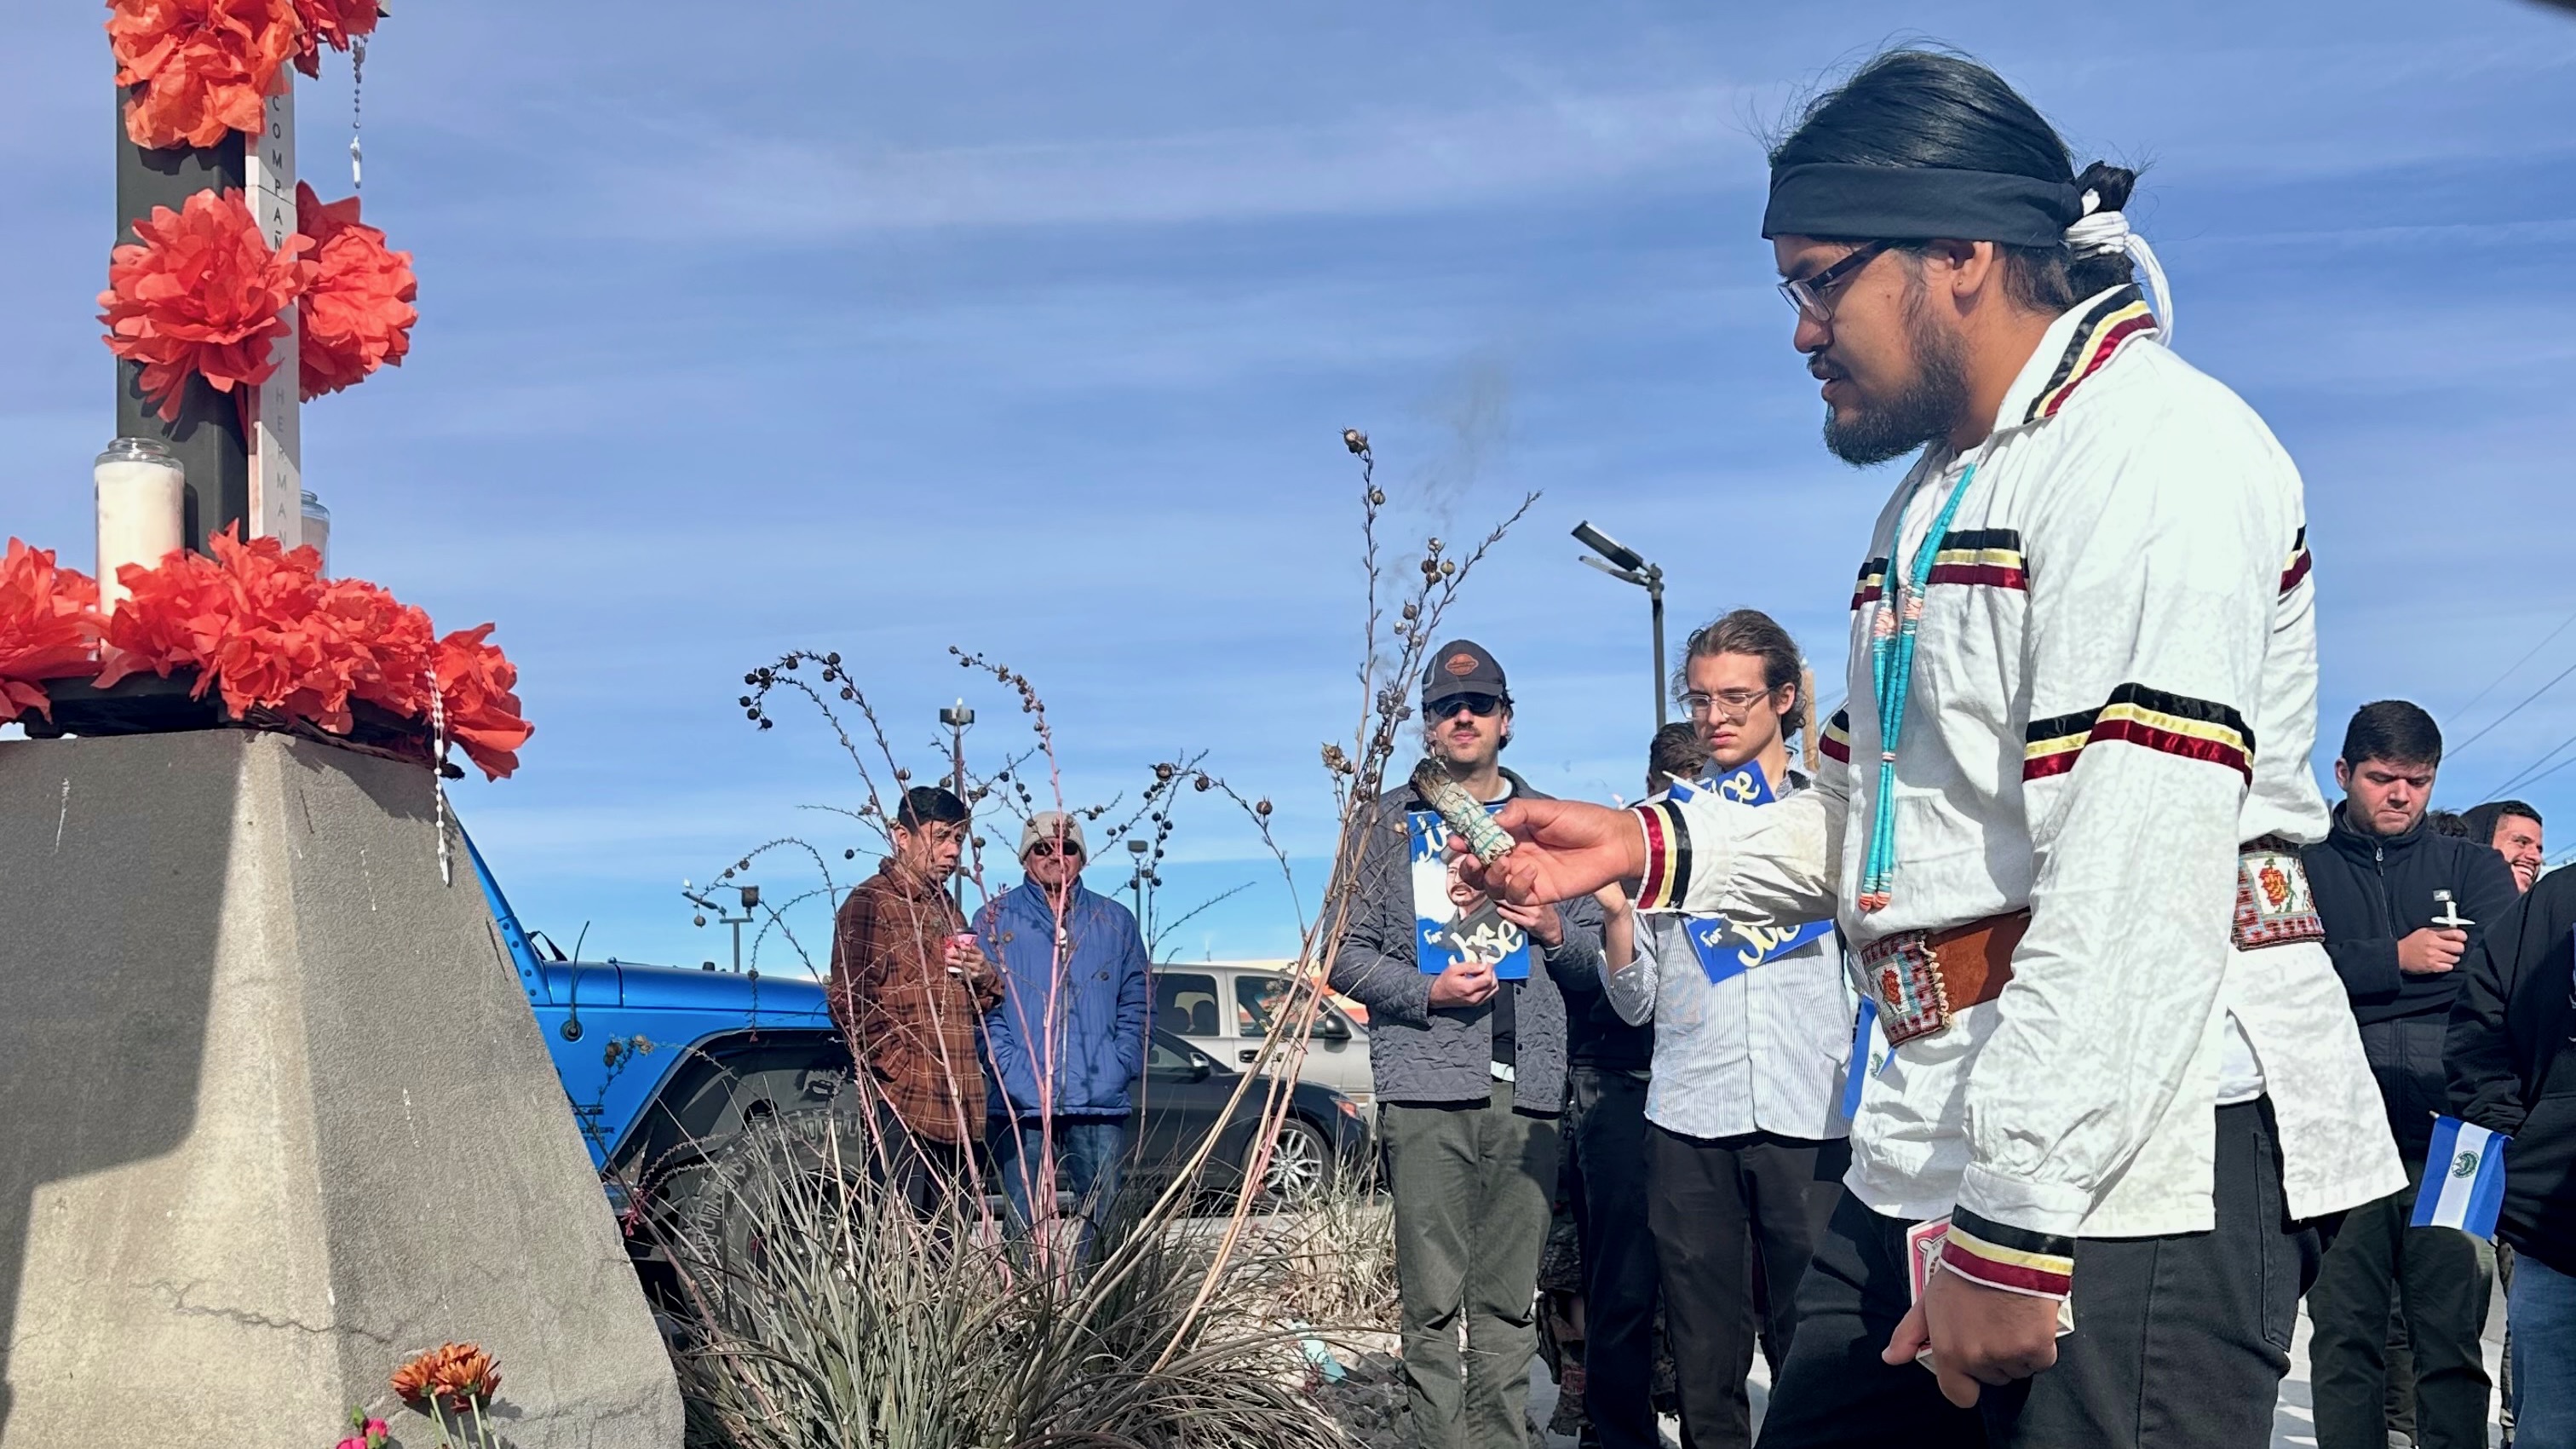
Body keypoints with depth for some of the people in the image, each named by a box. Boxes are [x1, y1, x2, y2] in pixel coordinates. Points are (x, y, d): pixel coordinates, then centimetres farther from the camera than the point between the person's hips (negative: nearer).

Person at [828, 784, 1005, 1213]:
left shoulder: (948, 910, 23)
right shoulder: (871, 901, -4)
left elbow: (978, 1007, 27)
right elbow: (849, 1001, -12)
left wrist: (983, 977, 5)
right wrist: (900, 1069, -16)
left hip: (954, 1109, 8)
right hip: (903, 1103, -8)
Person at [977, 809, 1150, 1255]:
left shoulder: (1115, 922, 14)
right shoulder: (994, 920, 7)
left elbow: (1136, 1002, 13)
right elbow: (983, 1006, 0)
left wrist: (1119, 1069, -4)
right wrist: (1015, 1076, -12)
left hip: (1101, 1103, 2)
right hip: (1021, 1105, -2)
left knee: (1107, 1221, 0)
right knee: (1027, 1228, 0)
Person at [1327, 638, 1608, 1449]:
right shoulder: (1388, 824, 12)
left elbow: (1597, 961, 19)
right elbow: (1347, 952, 7)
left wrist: (1555, 932, -3)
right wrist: (1426, 991, -9)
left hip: (1528, 1087, 2)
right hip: (1427, 1087, -2)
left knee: (1510, 1299, 2)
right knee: (1432, 1299, -6)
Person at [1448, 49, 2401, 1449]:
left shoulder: (2153, 450, -13)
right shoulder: (1936, 501, 20)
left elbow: (2141, 893, -22)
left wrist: (2014, 1237, -23)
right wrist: (1644, 845, 8)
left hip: (2132, 1162, -9)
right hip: (1921, 1160, 9)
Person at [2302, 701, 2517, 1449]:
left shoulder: (2470, 866, 16)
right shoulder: (2303, 866, 13)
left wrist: (2352, 978, -8)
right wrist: (2396, 960, -11)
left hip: (2449, 1138, 1)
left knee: (2453, 1341, -1)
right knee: (2343, 1337, 2)